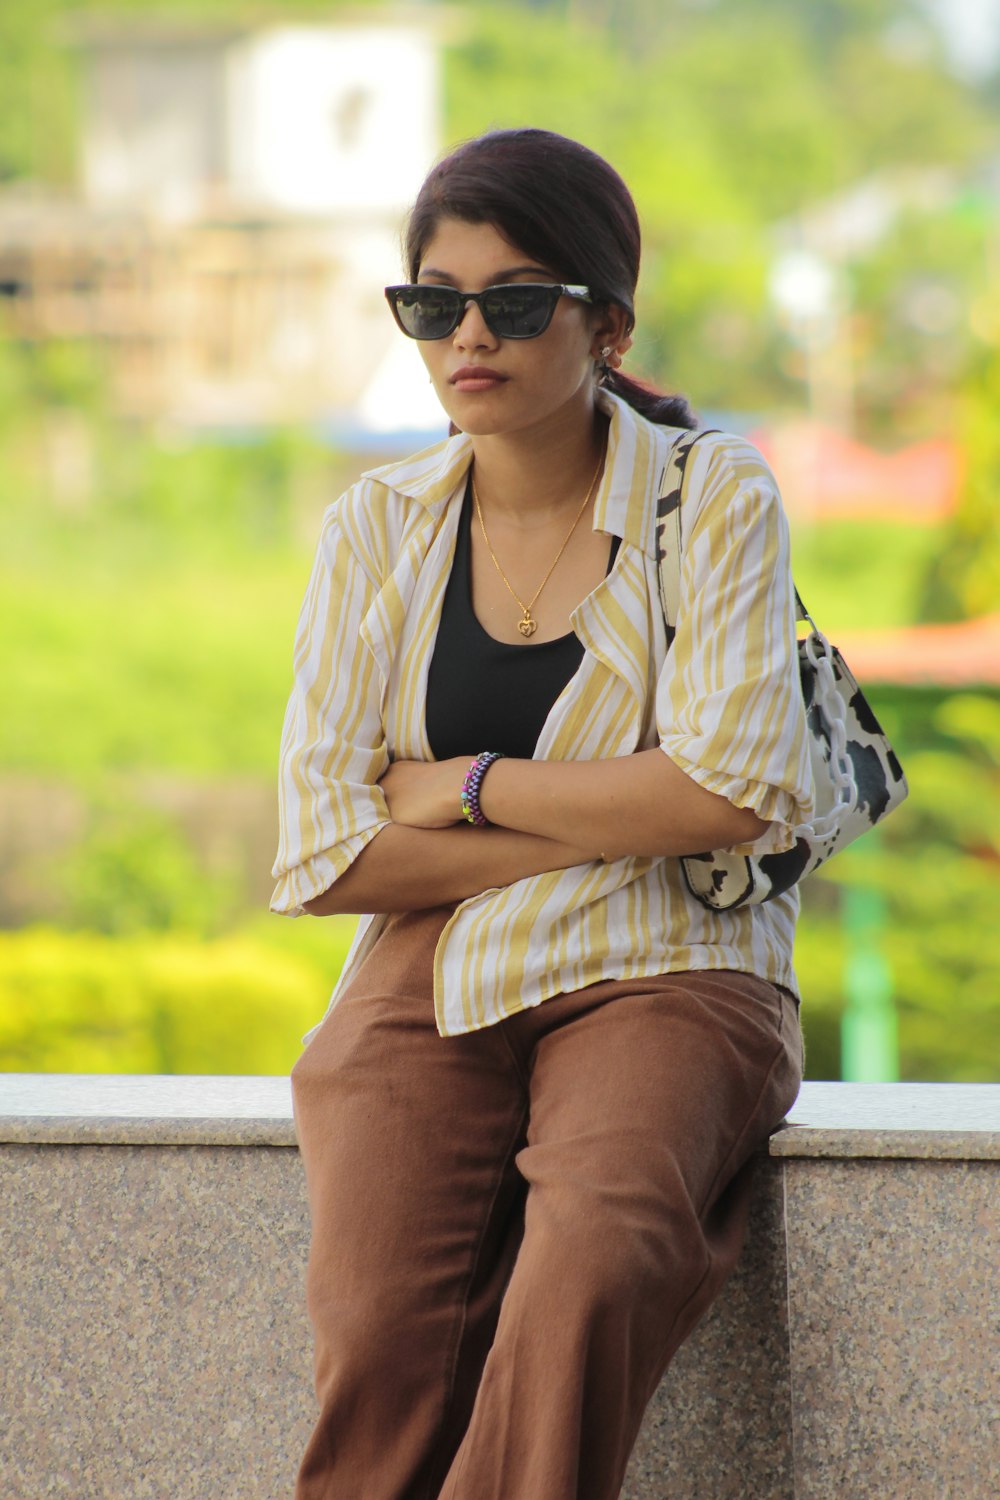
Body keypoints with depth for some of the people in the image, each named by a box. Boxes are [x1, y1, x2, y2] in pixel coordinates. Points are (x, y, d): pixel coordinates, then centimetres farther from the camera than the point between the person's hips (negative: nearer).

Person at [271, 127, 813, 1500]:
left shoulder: (715, 498, 1)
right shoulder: (378, 529, 9)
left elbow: (735, 790, -11)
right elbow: (322, 856, 2)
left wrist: (466, 788, -5)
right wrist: (610, 827, -5)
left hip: (656, 981, -2)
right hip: (425, 990, 2)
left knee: (589, 1281, -34)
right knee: (383, 1336, -26)